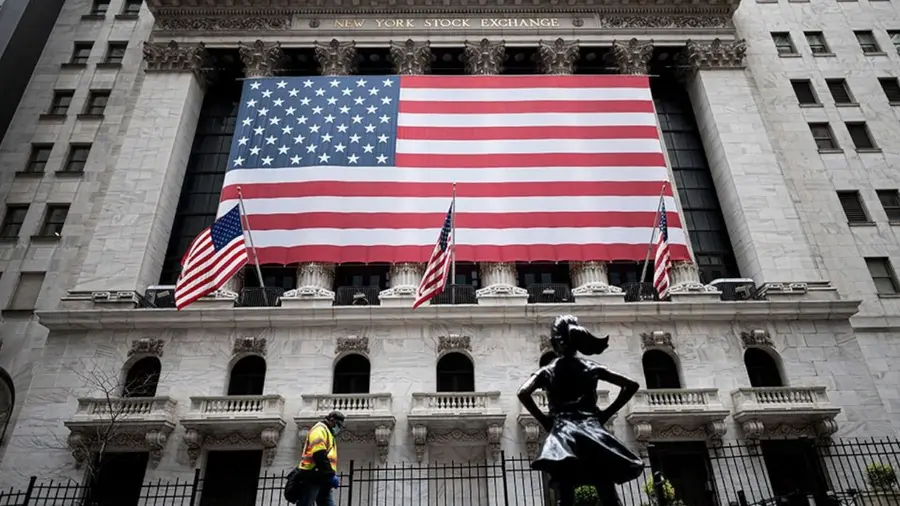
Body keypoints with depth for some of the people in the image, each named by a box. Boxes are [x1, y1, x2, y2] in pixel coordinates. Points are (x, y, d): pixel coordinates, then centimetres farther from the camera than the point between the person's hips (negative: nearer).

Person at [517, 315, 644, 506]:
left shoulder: (547, 372, 7)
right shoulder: (592, 368, 12)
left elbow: (523, 393, -10)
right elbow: (631, 385, 9)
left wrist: (543, 419, 1)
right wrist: (606, 414, 10)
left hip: (563, 434, -2)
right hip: (593, 430, 2)